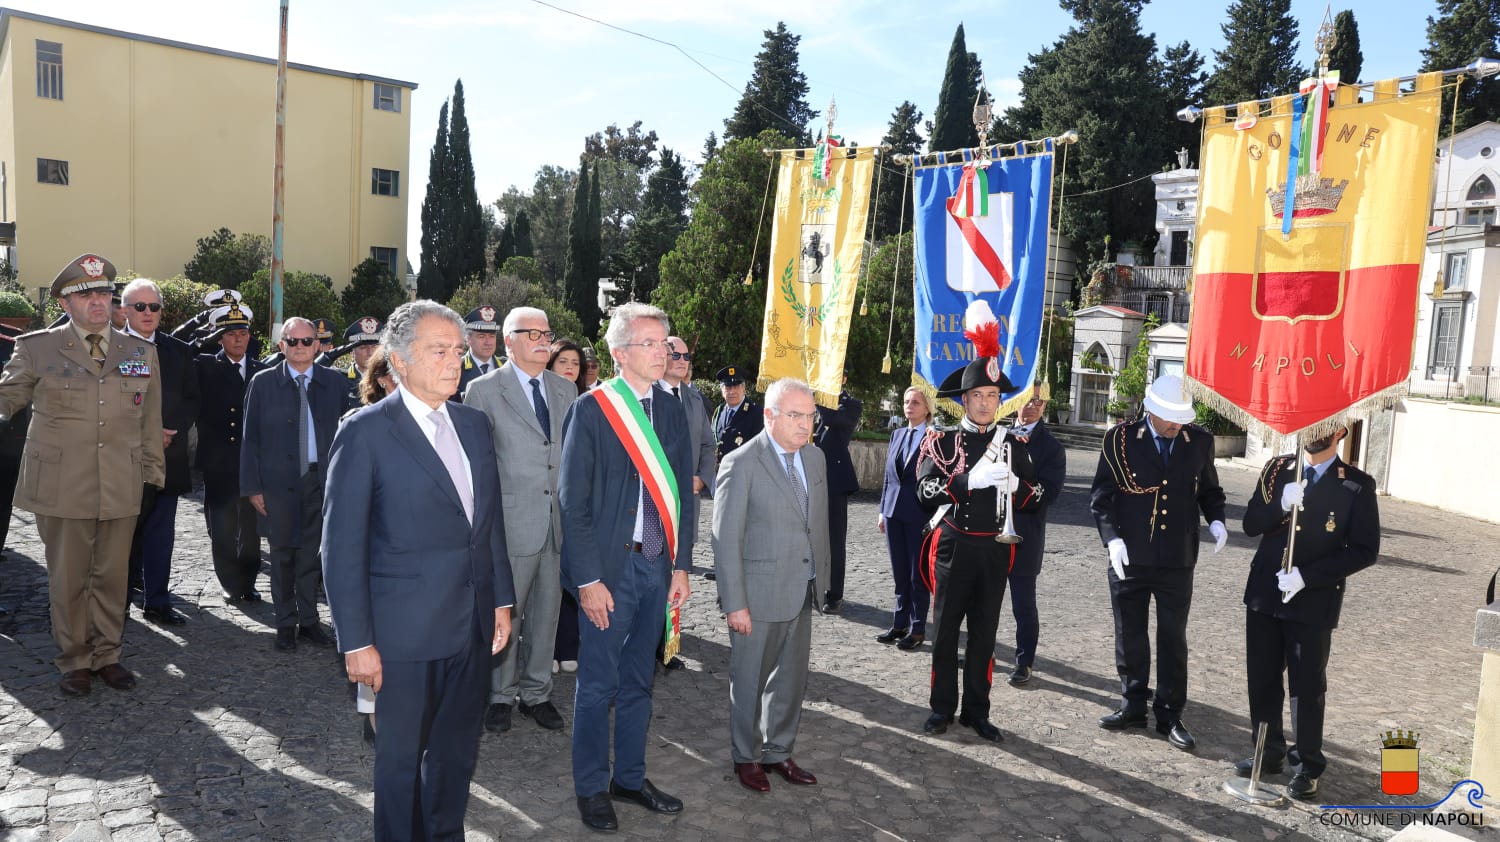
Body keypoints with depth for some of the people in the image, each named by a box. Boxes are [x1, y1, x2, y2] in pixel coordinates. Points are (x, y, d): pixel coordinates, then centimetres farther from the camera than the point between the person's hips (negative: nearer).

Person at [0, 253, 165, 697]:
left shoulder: (141, 352, 8)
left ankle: (106, 656, 25)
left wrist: (152, 473, 10)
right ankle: (75, 662, 22)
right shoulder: (37, 349, 1)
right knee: (68, 579, 7)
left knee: (112, 576, 10)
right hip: (61, 487, -2)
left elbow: (149, 420, 12)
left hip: (121, 488, 2)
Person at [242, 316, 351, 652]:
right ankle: (286, 624, 19)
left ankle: (308, 621, 20)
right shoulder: (263, 383, 1)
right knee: (283, 556, 7)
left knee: (311, 555, 8)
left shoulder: (333, 382, 5)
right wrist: (252, 486, -4)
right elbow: (250, 438, 0)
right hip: (279, 482, -1)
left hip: (320, 479, 1)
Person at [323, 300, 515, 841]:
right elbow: (342, 546, -11)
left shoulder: (474, 424, 7)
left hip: (472, 627, 5)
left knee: (457, 750, 19)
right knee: (401, 756, 13)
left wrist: (501, 598, 10)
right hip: (405, 632, -5)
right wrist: (356, 641, -12)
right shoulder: (366, 432, -11)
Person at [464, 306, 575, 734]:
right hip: (510, 522, -4)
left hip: (558, 521, 5)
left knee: (546, 611, 12)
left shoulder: (565, 390, 11)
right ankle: (500, 695, 23)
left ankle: (536, 692, 27)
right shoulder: (483, 391, -4)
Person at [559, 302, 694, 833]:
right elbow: (574, 502, -10)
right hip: (609, 566, -5)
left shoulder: (672, 410, 6)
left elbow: (682, 493, 9)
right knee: (598, 684, 7)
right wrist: (588, 579, -13)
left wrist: (681, 564, 5)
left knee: (638, 681, 16)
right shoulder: (590, 409, -10)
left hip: (657, 566, 5)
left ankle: (630, 778, 31)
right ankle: (591, 788, 24)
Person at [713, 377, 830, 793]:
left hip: (802, 594, 6)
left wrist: (820, 579, 10)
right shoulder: (741, 463, -15)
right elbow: (726, 539, -15)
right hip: (758, 595, -6)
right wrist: (735, 603, -16)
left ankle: (778, 751, 35)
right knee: (749, 681, 11)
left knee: (792, 679, 17)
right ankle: (745, 757, 30)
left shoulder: (815, 457, 6)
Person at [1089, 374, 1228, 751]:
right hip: (1129, 557, -1)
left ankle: (1170, 714, 19)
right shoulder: (1120, 439, -4)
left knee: (1173, 639, 7)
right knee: (1129, 635, 11)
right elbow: (1101, 495, -2)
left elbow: (1209, 490, 14)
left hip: (1177, 562, 1)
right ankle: (1134, 706, 26)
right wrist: (1112, 537, -14)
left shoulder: (1200, 441, 2)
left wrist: (1216, 520, -5)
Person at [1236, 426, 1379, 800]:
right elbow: (1251, 525, 2)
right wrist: (1281, 506, -19)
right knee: (1262, 680, 11)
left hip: (1314, 602, -3)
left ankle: (1308, 765, 21)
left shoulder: (1358, 485, -5)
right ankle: (1269, 752, 28)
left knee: (1307, 687, 5)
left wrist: (1307, 576, -17)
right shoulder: (1278, 469, 6)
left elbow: (1365, 550, -8)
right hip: (1264, 594, 4)